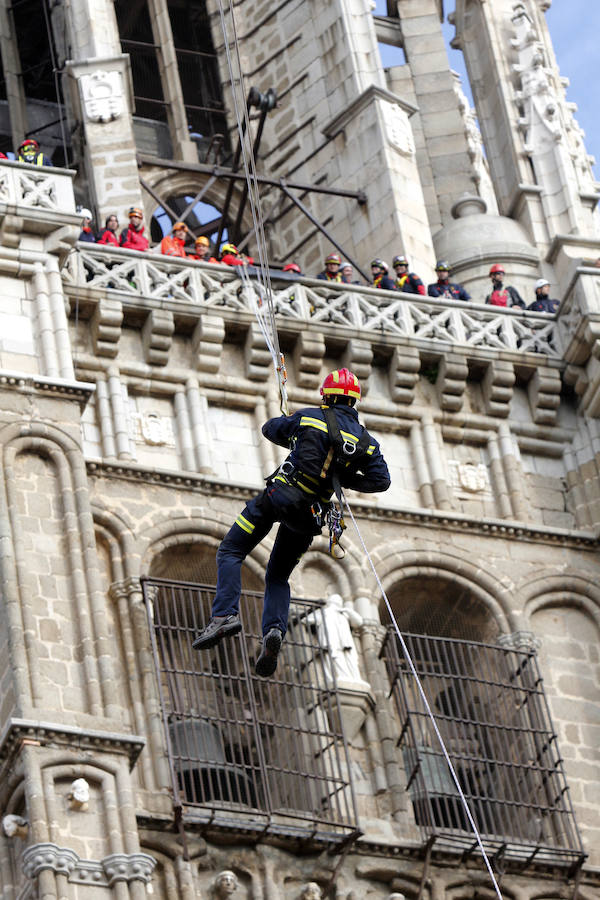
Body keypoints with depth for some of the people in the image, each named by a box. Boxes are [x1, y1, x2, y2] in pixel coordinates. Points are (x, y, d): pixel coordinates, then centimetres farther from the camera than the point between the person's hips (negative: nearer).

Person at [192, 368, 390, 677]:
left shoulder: (310, 417, 3)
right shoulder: (366, 441, 8)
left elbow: (270, 429, 18)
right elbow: (381, 480, 2)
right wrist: (346, 479, 15)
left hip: (279, 494, -4)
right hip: (310, 515, 4)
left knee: (230, 552, 4)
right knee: (278, 577, 17)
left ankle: (225, 614, -18)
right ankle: (274, 629, -9)